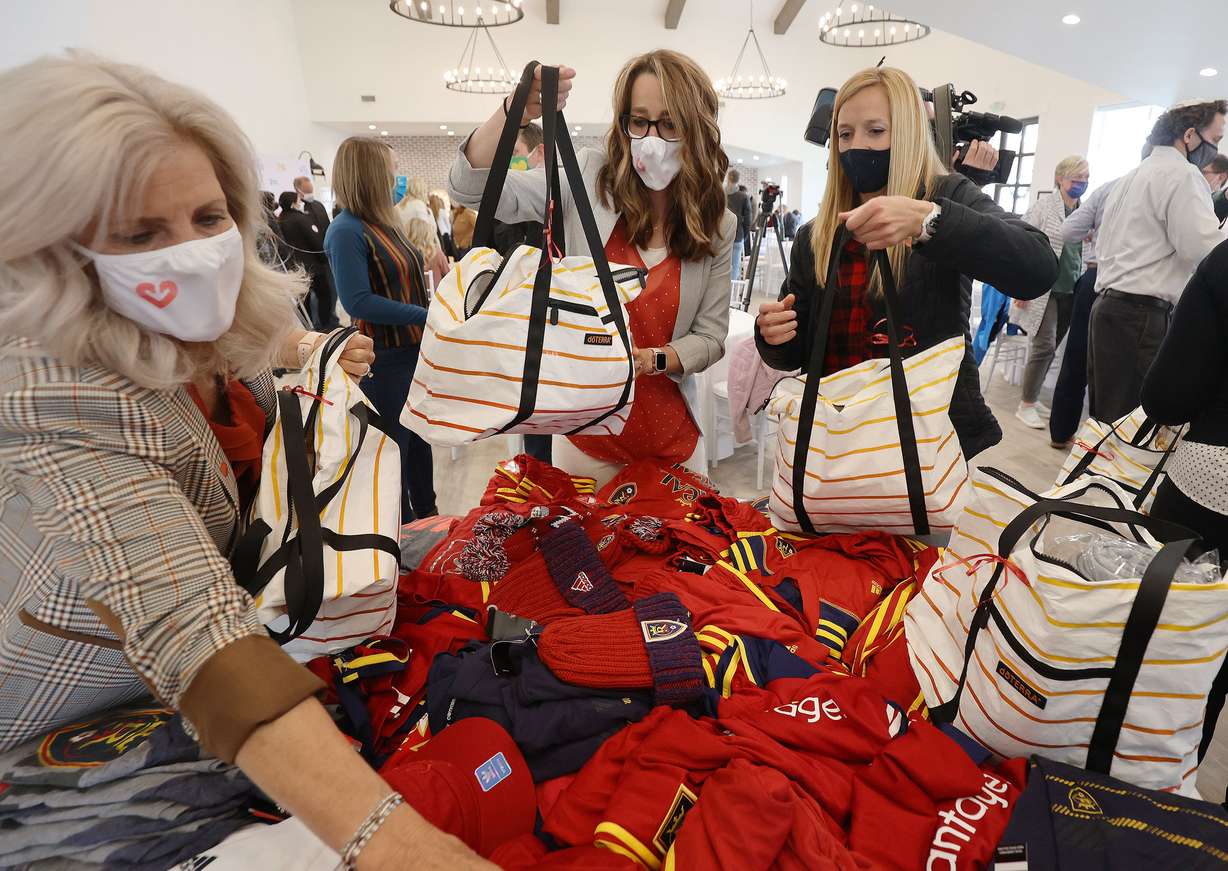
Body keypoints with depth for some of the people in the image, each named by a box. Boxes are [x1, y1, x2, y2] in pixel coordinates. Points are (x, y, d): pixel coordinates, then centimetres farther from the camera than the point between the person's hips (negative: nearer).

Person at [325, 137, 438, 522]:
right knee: (393, 447, 4)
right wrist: (424, 315, -22)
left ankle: (426, 512, 36)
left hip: (413, 349, 9)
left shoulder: (385, 222, 10)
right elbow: (357, 302, -22)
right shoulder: (347, 230, -16)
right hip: (385, 359, -9)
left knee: (420, 436, 19)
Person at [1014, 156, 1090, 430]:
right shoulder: (1044, 205, -4)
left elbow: (1087, 251, 19)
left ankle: (1032, 398, 20)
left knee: (1051, 347, 8)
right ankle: (1026, 405, 1)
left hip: (1070, 291, 6)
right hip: (1043, 287, -5)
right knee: (1044, 345, -9)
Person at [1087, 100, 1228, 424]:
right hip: (1145, 315, -9)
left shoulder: (1130, 177, 23)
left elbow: (1101, 248, 24)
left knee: (1107, 415, 10)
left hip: (1107, 304, 9)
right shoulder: (1182, 174, -5)